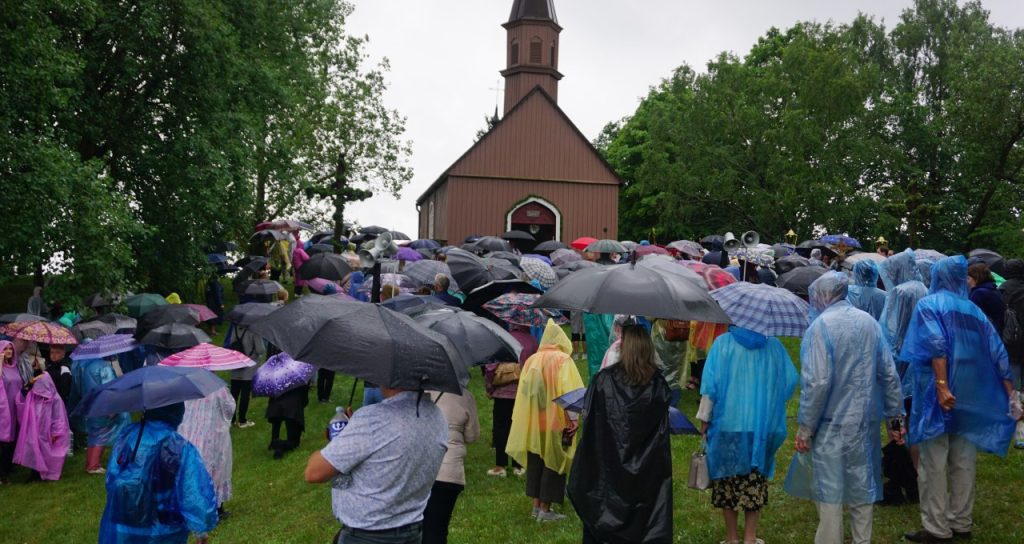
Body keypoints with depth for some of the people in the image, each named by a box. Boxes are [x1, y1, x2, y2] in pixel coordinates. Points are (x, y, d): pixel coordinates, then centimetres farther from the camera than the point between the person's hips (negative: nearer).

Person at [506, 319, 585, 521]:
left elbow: (523, 391, 9)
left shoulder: (531, 360, 7)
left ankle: (537, 504, 19)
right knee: (552, 463, 3)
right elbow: (569, 391, -17)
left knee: (535, 461, 14)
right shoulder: (563, 359, -8)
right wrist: (572, 418, -17)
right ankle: (545, 509, 5)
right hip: (555, 421, -5)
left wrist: (526, 418, 14)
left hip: (532, 422, 5)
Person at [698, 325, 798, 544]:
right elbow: (790, 381, 3)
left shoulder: (722, 343, -8)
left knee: (728, 484, 10)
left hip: (728, 424, -2)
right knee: (755, 481, 13)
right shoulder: (774, 345, -1)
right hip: (763, 427, 2)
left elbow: (710, 384, -10)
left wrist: (704, 419, -1)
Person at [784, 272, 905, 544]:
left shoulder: (820, 325, -13)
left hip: (831, 424, -5)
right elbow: (889, 374, 5)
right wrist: (895, 417, 13)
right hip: (865, 421, 5)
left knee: (829, 490, 5)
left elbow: (818, 381, -18)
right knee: (862, 487, 15)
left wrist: (805, 427, -12)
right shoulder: (869, 322, 3)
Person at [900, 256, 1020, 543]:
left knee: (934, 463, 0)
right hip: (970, 395, 6)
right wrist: (1011, 396, 7)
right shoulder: (974, 310, 13)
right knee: (963, 462, 12)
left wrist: (941, 386, -26)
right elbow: (998, 355, 7)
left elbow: (937, 345, -20)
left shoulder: (928, 305, -2)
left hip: (938, 392, -5)